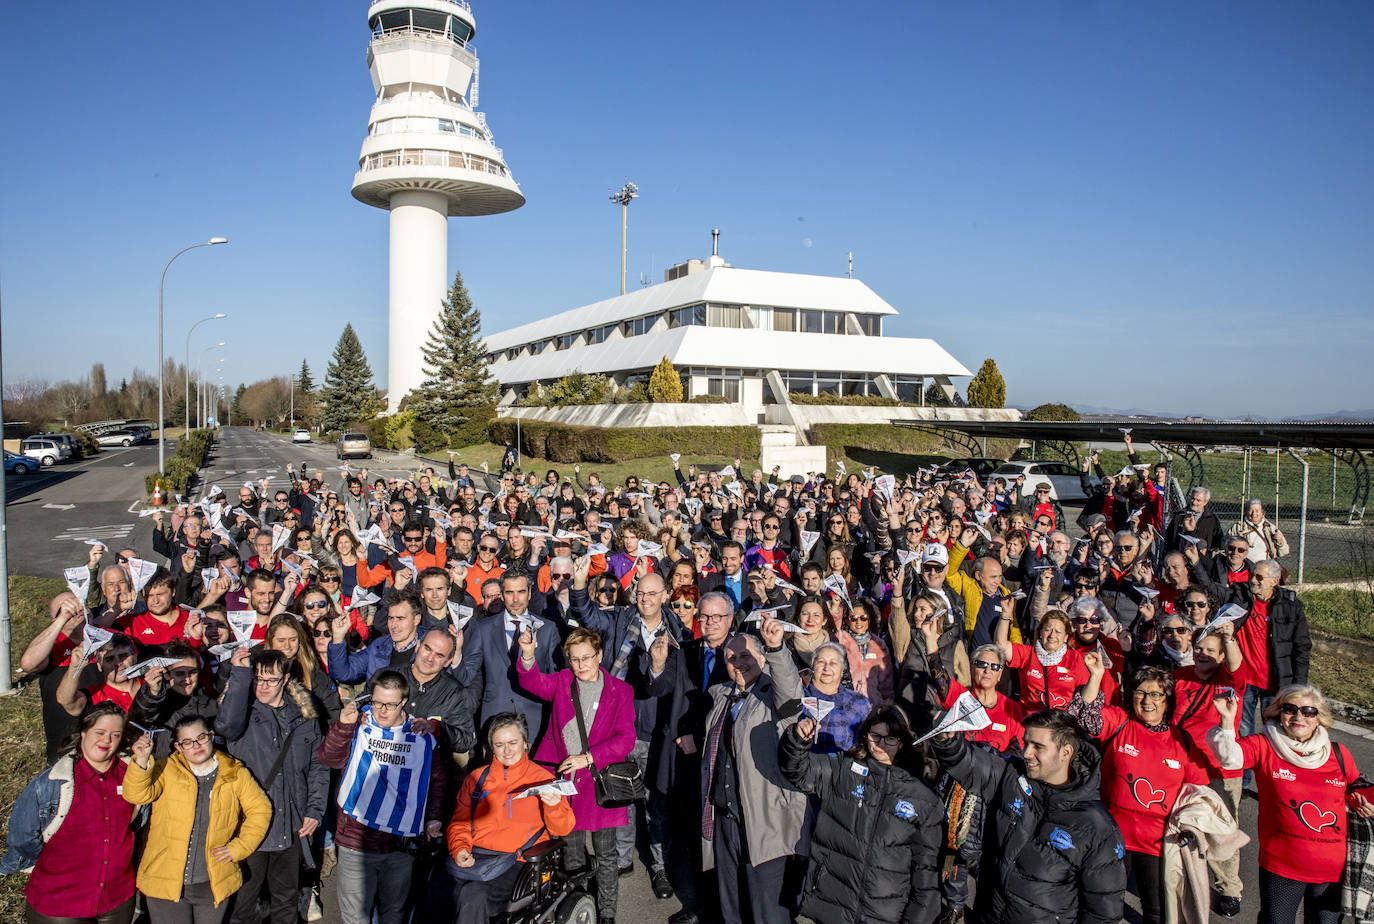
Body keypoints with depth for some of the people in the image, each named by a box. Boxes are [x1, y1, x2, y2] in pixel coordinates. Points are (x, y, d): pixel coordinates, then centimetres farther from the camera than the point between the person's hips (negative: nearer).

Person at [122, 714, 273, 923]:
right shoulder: (166, 770, 0)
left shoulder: (235, 774, 1)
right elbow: (137, 795, -17)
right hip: (165, 882, -1)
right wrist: (142, 761, -33)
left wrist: (238, 848, -2)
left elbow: (260, 809, 6)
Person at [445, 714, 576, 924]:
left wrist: (554, 806, -22)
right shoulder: (477, 778, 20)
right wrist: (460, 849, -1)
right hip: (473, 858, 3)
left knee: (474, 895, -30)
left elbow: (563, 829, 1)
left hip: (515, 862, -3)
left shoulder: (542, 778, 9)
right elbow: (459, 822, 21)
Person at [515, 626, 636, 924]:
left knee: (606, 854, 7)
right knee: (570, 853, 14)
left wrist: (587, 757, -17)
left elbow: (625, 738, -7)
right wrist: (527, 656, -34)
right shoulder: (562, 682, 5)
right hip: (563, 778, 2)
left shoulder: (620, 691, -2)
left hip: (600, 780, -2)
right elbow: (535, 683, -15)